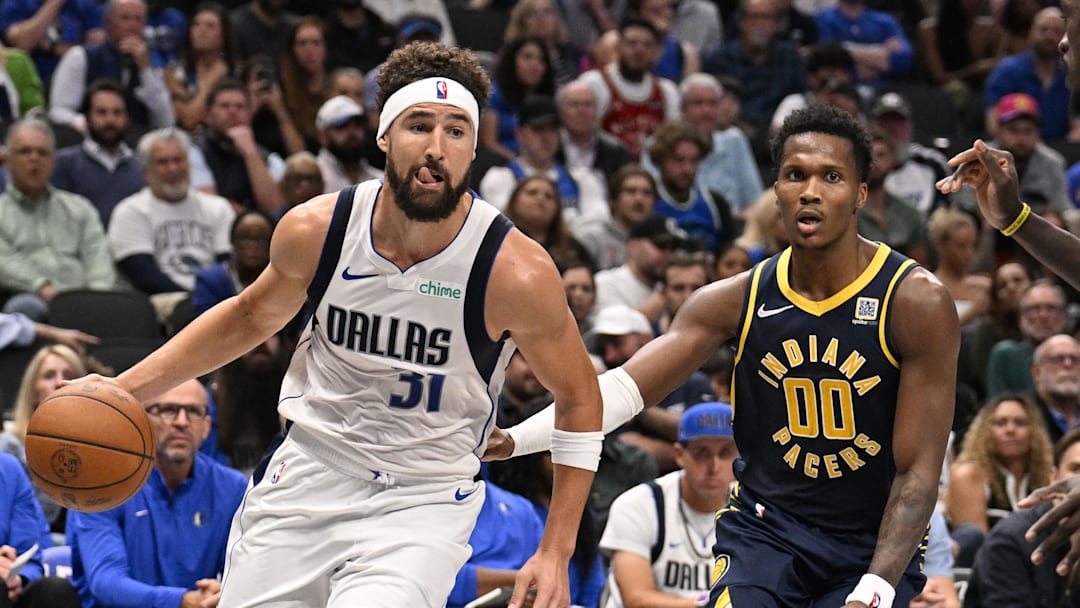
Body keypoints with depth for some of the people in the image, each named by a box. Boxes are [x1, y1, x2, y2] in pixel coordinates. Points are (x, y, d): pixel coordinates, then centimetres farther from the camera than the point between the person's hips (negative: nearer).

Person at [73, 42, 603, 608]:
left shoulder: (514, 272, -19)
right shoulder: (314, 231, -10)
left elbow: (579, 398, -4)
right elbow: (250, 316, 12)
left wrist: (555, 553, -7)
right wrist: (124, 390, 6)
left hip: (422, 498, -3)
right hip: (310, 467, 4)